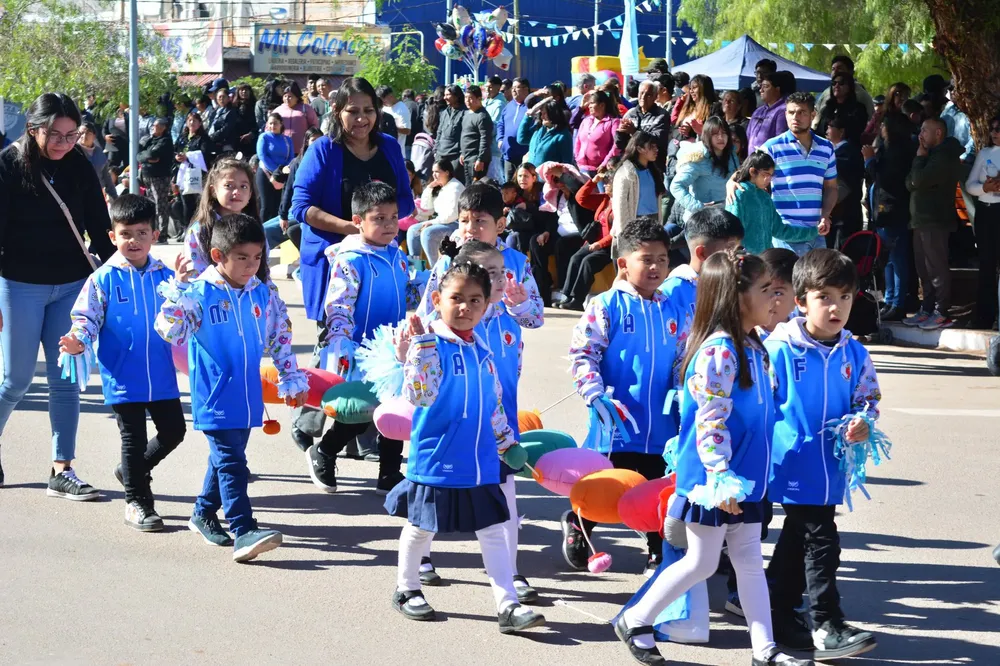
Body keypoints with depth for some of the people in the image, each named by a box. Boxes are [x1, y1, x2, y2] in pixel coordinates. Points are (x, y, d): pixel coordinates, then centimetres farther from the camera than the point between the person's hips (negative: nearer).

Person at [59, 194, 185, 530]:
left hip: (162, 374, 4)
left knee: (173, 430, 10)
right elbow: (86, 317, -6)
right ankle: (136, 501, 19)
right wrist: (78, 341, -23)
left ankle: (133, 470, 36)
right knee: (134, 438, 5)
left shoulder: (165, 277, 4)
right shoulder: (103, 279, -5)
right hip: (123, 377, -4)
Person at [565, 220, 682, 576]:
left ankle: (658, 552, 26)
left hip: (661, 426, 4)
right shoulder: (607, 306, -8)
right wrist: (597, 397, -19)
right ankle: (577, 524, 33)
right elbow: (582, 353, -11)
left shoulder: (671, 310, 8)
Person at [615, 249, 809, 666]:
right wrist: (721, 476, -29)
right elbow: (710, 421, -25)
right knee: (702, 562, 3)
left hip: (744, 479, 9)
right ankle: (635, 621, 19)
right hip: (715, 480, -9)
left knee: (750, 561, 11)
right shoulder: (718, 352, -21)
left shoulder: (750, 347, 9)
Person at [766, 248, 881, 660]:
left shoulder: (853, 354, 3)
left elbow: (868, 397, 14)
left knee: (798, 540, 18)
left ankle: (778, 615, 32)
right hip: (793, 466, -6)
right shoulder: (779, 348, -13)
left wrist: (863, 422, -7)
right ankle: (826, 627, -1)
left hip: (830, 467, 6)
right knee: (821, 541, -8)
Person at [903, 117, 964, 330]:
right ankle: (927, 309, 17)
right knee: (924, 268, 12)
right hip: (922, 219, 10)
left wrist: (920, 158, -7)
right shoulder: (933, 154, 21)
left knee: (937, 268, -8)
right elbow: (909, 183, 15)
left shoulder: (944, 157, -14)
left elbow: (918, 181, -22)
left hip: (935, 220, -10)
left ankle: (941, 313, -6)